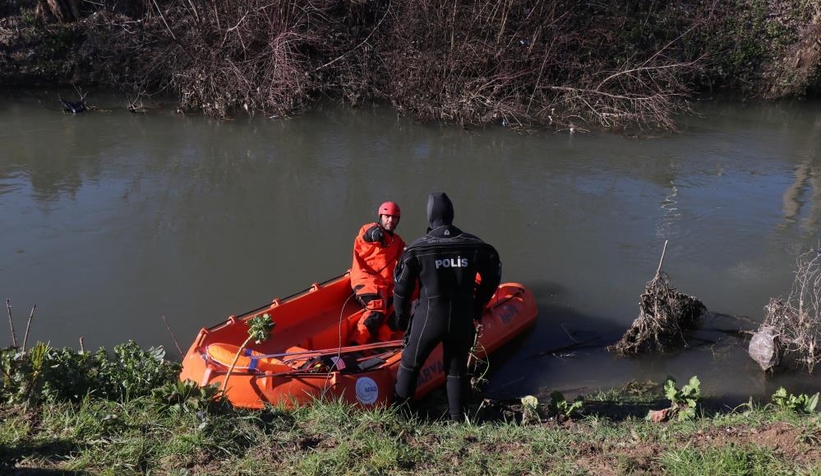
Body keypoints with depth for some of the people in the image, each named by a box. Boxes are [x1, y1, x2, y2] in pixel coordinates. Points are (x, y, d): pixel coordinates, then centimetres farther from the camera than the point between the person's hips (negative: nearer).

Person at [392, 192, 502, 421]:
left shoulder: (417, 249, -8)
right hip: (463, 320, 2)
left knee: (410, 362, 18)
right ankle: (458, 418, 25)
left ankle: (397, 408, 30)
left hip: (428, 318, -2)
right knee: (457, 369, 18)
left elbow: (402, 286, -3)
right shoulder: (475, 246, -1)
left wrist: (401, 316, 11)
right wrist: (477, 306, 23)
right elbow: (492, 279, 10)